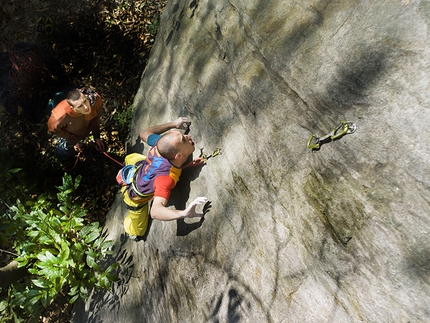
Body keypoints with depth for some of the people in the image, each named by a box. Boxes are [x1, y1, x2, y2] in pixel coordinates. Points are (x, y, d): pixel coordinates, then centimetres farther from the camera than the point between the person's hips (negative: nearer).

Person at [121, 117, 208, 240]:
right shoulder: (166, 177, -50)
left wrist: (173, 124, -12)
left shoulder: (161, 144, -34)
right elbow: (155, 211, -60)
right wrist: (184, 213, -76)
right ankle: (127, 222, 45)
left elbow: (144, 133, -11)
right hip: (135, 197, -4)